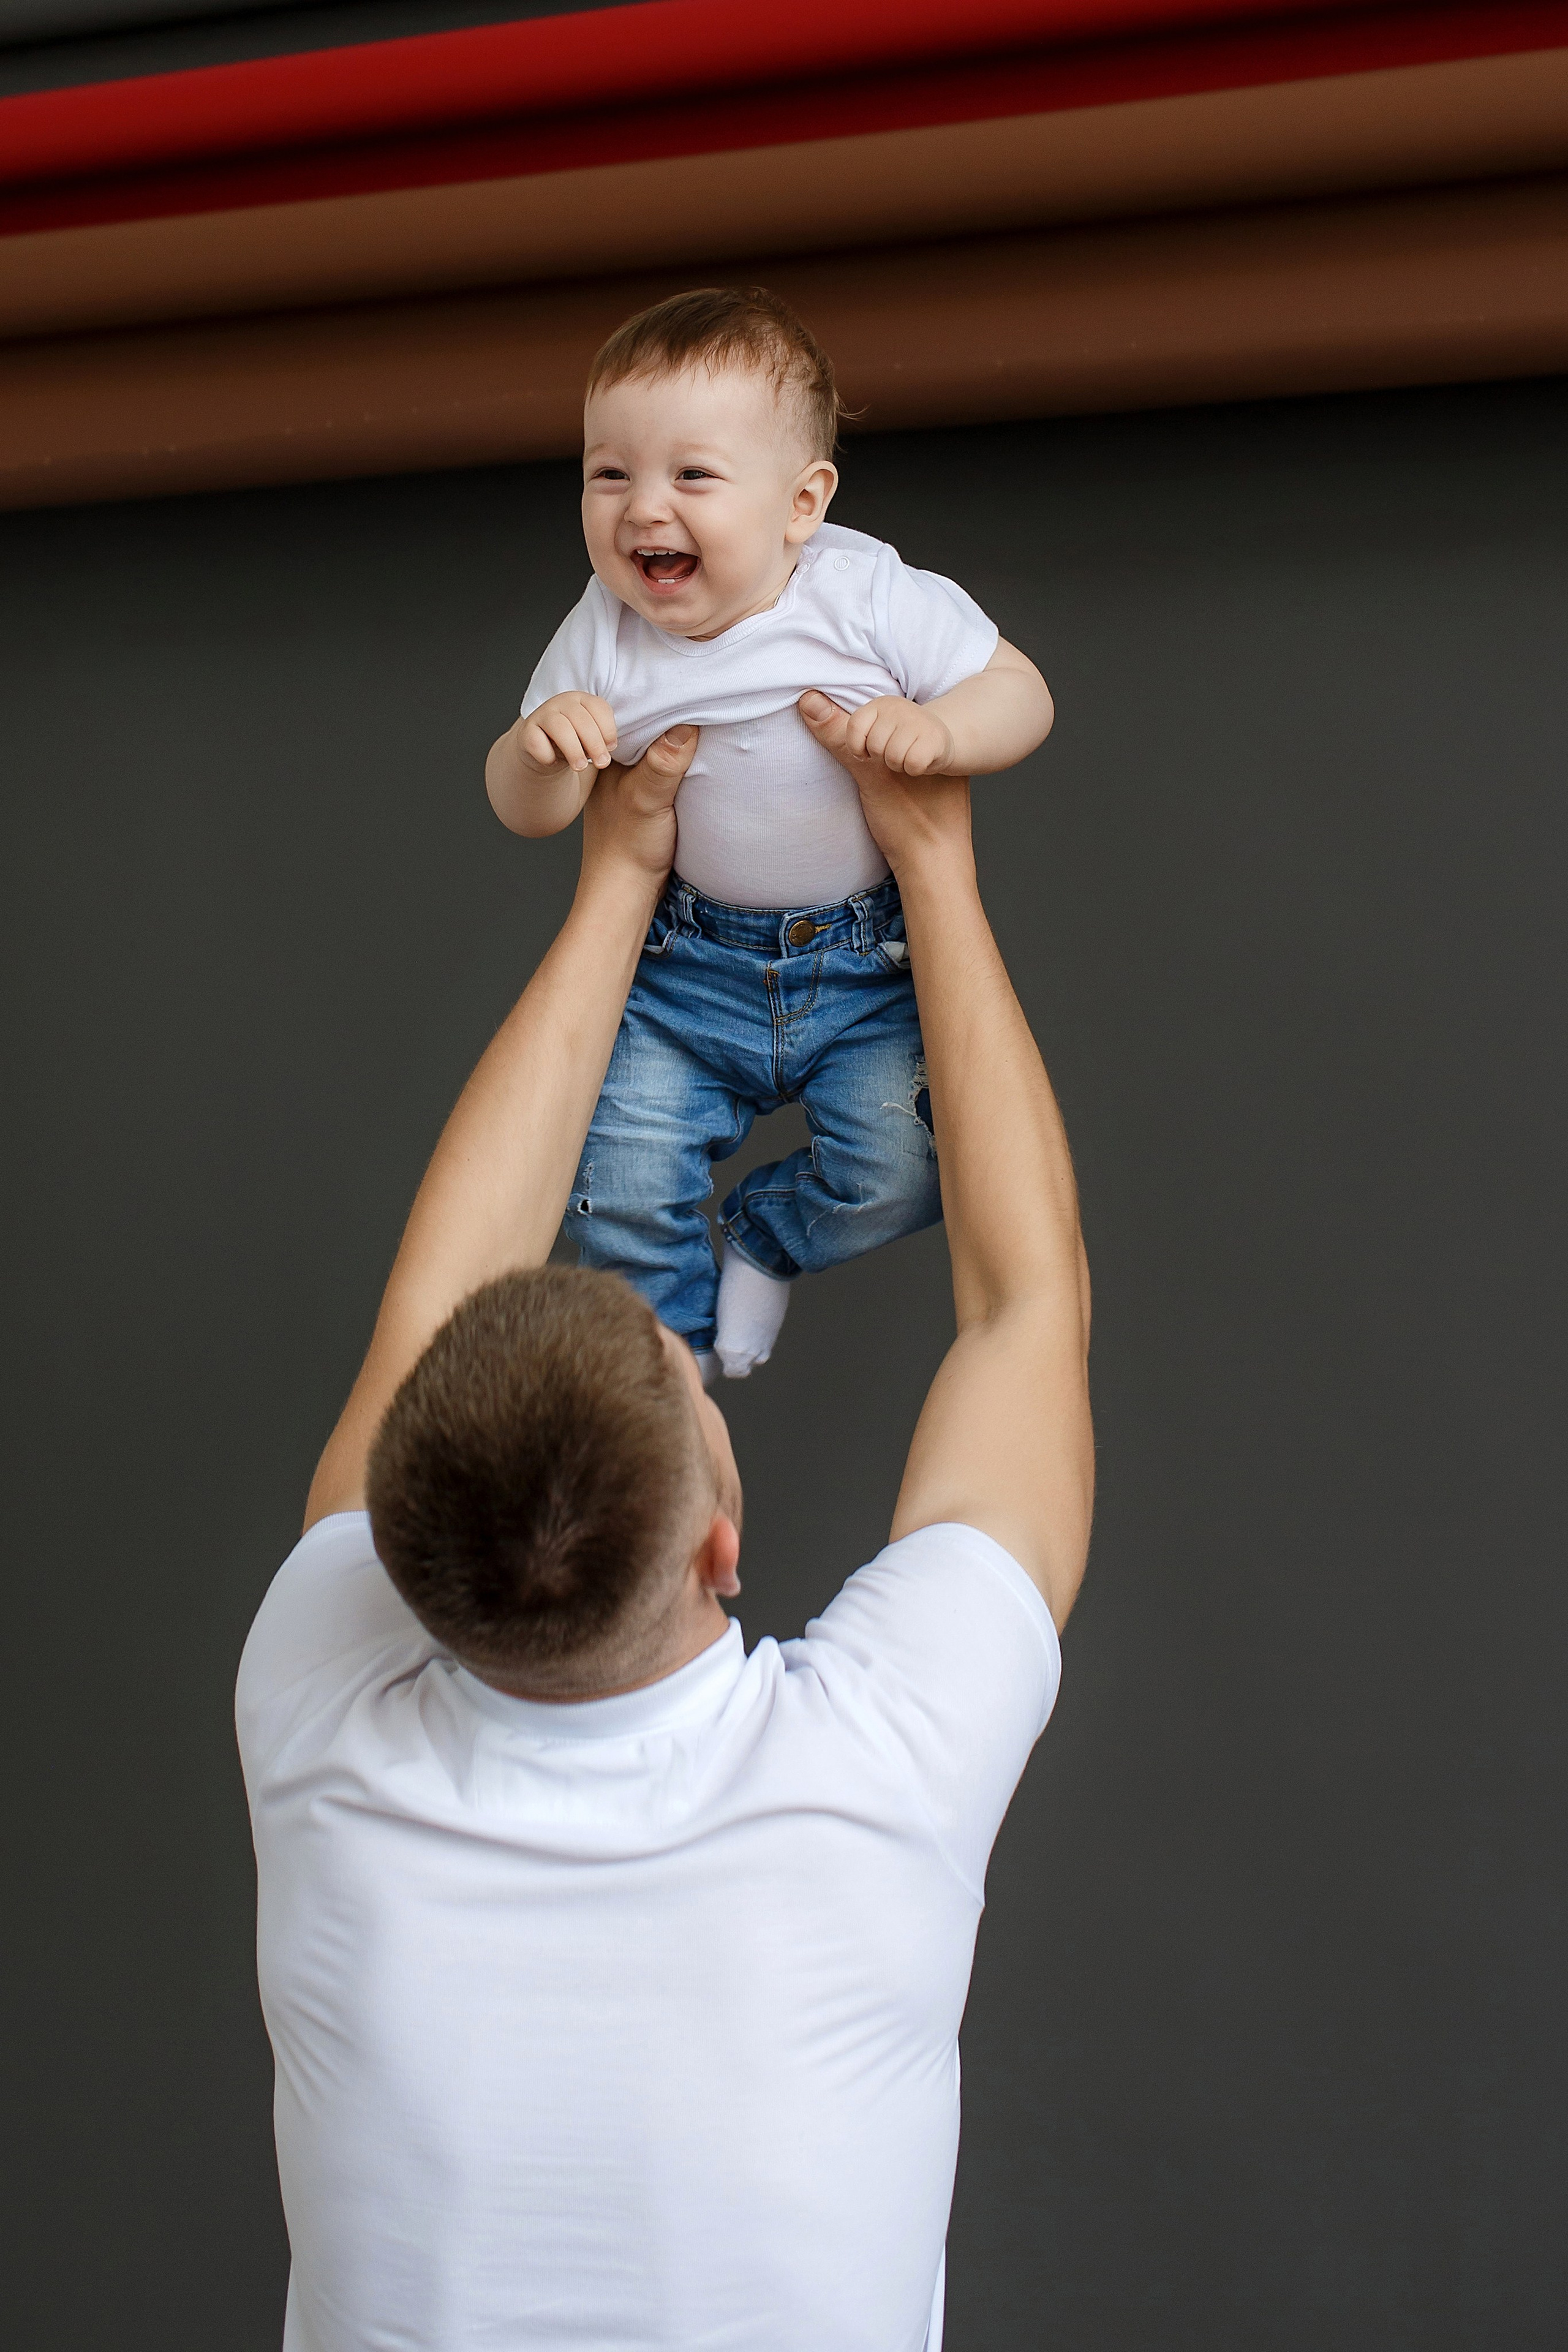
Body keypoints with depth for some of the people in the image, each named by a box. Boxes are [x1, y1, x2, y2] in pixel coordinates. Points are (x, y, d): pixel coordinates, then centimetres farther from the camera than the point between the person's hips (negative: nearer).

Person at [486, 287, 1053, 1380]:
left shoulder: (877, 601, -19)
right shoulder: (602, 637, -11)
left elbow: (1021, 693, -11)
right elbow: (526, 811, -3)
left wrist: (939, 729, -33)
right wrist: (541, 749, -27)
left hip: (876, 957, -1)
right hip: (693, 962, 2)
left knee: (899, 1173, -13)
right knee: (620, 1185, -7)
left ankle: (766, 1239, 23)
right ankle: (669, 1334, 26)